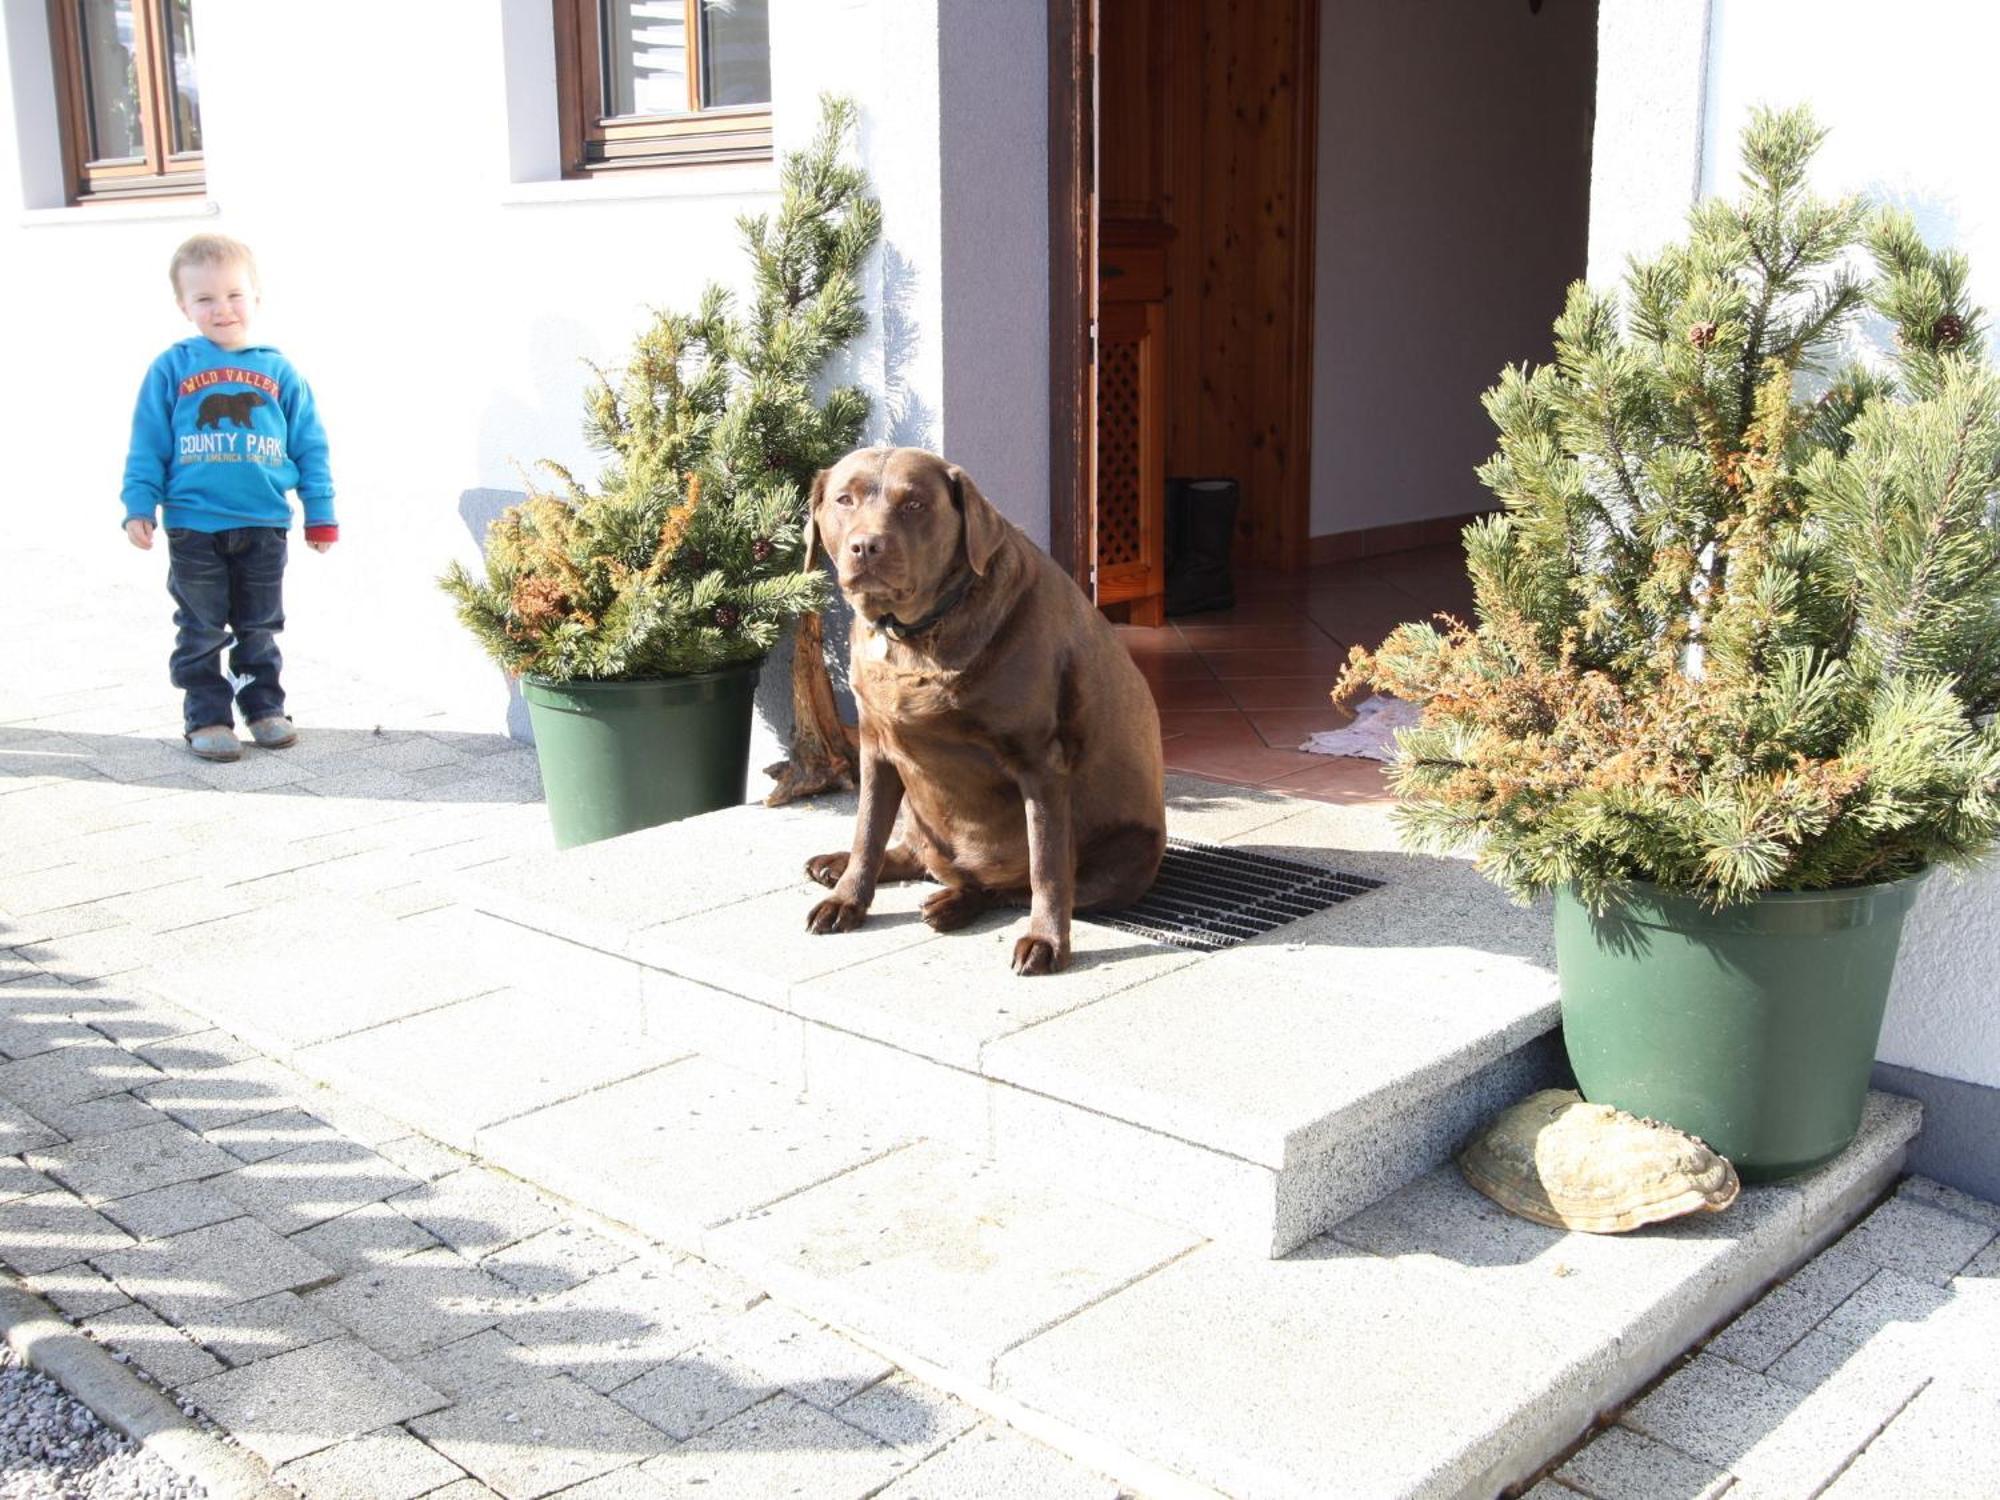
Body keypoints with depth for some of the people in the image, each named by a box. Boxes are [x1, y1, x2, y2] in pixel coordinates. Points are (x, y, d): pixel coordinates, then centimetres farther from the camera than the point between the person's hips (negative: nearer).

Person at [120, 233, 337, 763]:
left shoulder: (280, 372, 3)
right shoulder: (172, 368, -1)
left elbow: (309, 447, 7)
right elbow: (147, 445, 1)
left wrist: (320, 515, 5)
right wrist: (140, 506, -5)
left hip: (264, 526, 1)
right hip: (193, 526, -1)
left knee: (260, 629, 13)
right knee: (201, 631, 7)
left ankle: (264, 707, 26)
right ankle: (207, 717, 16)